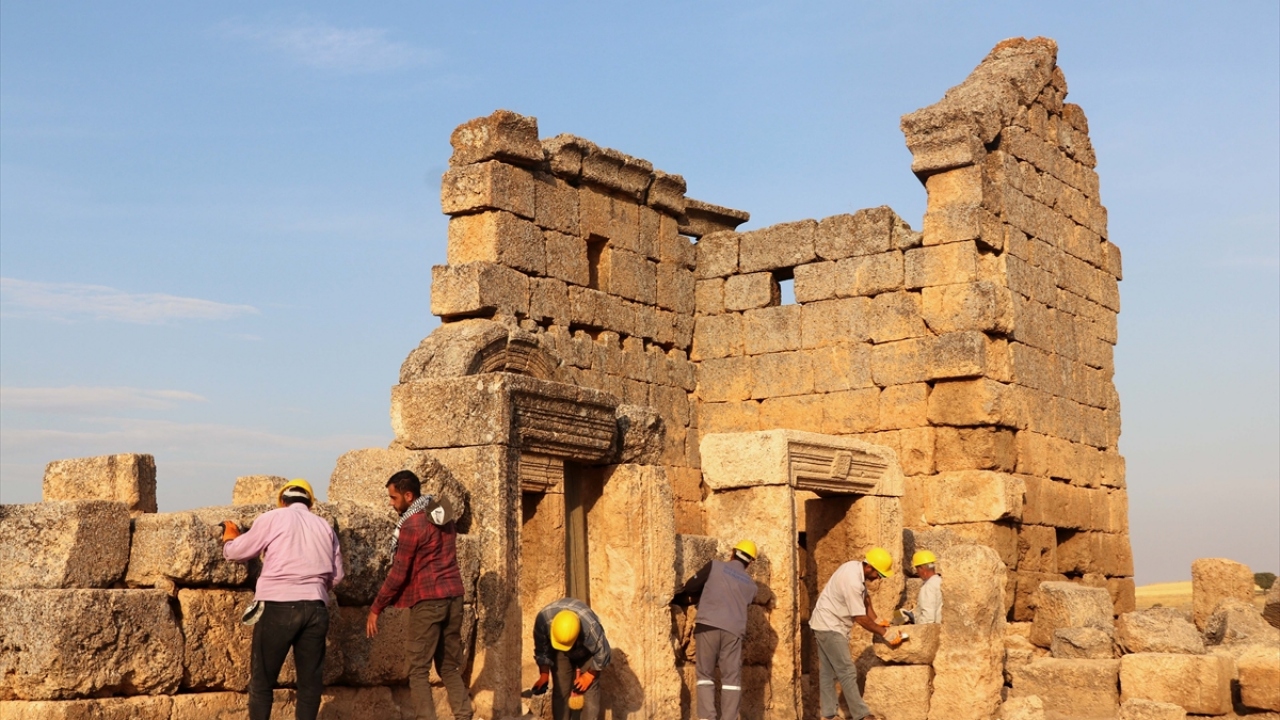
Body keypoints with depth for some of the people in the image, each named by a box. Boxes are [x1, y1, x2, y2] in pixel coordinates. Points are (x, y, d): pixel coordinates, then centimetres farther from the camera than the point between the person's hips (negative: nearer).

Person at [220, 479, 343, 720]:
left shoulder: (273, 518, 5)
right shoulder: (324, 526, 16)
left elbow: (237, 552, 11)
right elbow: (336, 575, 16)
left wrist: (229, 537, 32)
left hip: (278, 605, -3)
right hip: (315, 607, 4)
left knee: (262, 679, 4)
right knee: (310, 679, 9)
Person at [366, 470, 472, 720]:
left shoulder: (412, 524, -12)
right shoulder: (444, 516, 13)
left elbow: (398, 573, -10)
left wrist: (376, 608, -3)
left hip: (428, 600, -8)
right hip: (453, 596, 8)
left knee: (419, 670, -2)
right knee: (451, 667, 11)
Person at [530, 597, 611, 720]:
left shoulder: (591, 626, -43)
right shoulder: (543, 618, -36)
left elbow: (602, 653, -24)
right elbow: (541, 649, -15)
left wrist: (588, 676, -15)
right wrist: (544, 674, -13)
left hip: (587, 652, -2)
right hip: (560, 654, 2)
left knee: (590, 690, -12)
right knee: (560, 690, -6)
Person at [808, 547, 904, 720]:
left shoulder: (857, 568, -1)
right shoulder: (852, 581, -29)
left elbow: (865, 596, 14)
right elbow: (860, 618, -24)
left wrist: (876, 620, 8)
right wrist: (885, 633, -17)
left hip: (828, 624, 10)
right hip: (830, 626, -10)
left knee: (829, 671, 11)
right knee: (847, 671, -8)